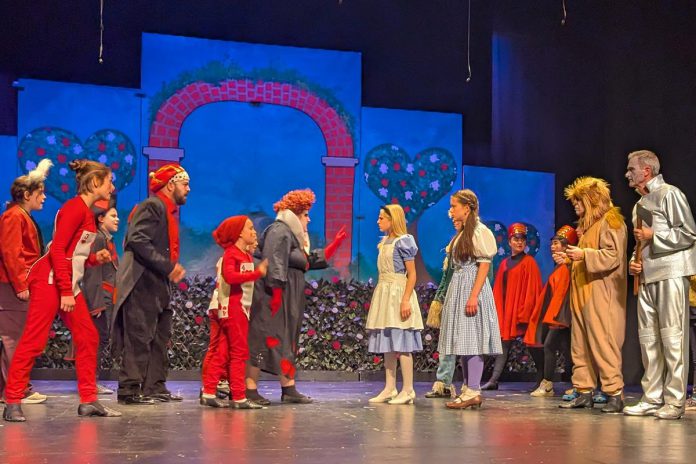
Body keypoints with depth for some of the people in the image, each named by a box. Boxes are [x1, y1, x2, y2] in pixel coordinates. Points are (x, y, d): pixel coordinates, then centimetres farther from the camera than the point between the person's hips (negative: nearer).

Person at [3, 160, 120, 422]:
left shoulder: (86, 212, 16)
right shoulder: (75, 207, -12)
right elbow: (57, 250, -18)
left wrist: (96, 258, 1)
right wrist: (66, 292, -20)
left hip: (69, 283, 10)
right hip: (50, 280, -10)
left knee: (88, 337, 7)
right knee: (34, 340, -7)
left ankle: (88, 401, 11)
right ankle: (12, 402, -1)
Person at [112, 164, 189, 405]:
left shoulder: (167, 211, 21)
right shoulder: (152, 206, -10)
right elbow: (138, 241, -22)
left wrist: (173, 267, 7)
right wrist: (168, 267, -22)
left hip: (156, 285, 10)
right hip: (142, 283, -10)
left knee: (160, 337, 12)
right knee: (139, 338, -8)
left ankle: (155, 387, 17)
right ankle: (130, 390, -4)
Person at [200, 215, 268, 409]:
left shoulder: (247, 255, 18)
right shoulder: (231, 254, -11)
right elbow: (230, 276, -29)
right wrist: (257, 273, -31)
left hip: (241, 308, 9)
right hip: (233, 308, -9)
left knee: (225, 353, 10)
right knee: (239, 352, -6)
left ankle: (209, 393, 14)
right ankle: (239, 398, -2)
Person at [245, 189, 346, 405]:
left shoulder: (293, 235, 22)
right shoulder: (279, 231, -10)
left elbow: (313, 260, 25)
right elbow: (274, 263, -21)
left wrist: (335, 243, 21)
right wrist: (276, 292, -28)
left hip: (288, 301, 11)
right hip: (273, 297, -11)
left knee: (287, 342, 9)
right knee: (264, 338, -9)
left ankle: (289, 389, 13)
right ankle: (250, 389, -7)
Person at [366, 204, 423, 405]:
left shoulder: (403, 241, -9)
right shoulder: (384, 241, 14)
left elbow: (412, 274, -12)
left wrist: (406, 300, -20)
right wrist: (379, 296, 15)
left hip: (398, 293, -8)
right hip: (384, 293, 8)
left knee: (400, 343, -7)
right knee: (388, 343, 8)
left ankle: (408, 390, -2)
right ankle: (390, 388, 13)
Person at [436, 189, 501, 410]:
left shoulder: (479, 231, -9)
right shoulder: (462, 232, 17)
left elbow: (484, 264, -15)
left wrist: (474, 296, -22)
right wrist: (452, 294, 16)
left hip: (471, 287, -9)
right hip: (458, 287, 9)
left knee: (471, 339, -9)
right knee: (462, 341, 9)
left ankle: (473, 392, -8)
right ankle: (468, 389, 15)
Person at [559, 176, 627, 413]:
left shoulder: (610, 221, -6)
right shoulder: (587, 224, 23)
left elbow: (613, 256, -16)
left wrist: (583, 255, -20)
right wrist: (570, 259, 18)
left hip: (601, 295, -9)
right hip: (582, 294, 9)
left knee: (602, 344, -10)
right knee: (580, 346, 7)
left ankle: (614, 394, -6)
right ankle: (584, 392, 11)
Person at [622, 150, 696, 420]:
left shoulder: (669, 194, -3)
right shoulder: (640, 204, 21)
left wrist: (653, 235, -10)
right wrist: (634, 261, 8)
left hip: (670, 274, -8)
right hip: (647, 276, 8)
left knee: (672, 337, -7)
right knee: (648, 338, 6)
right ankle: (652, 399, 11)